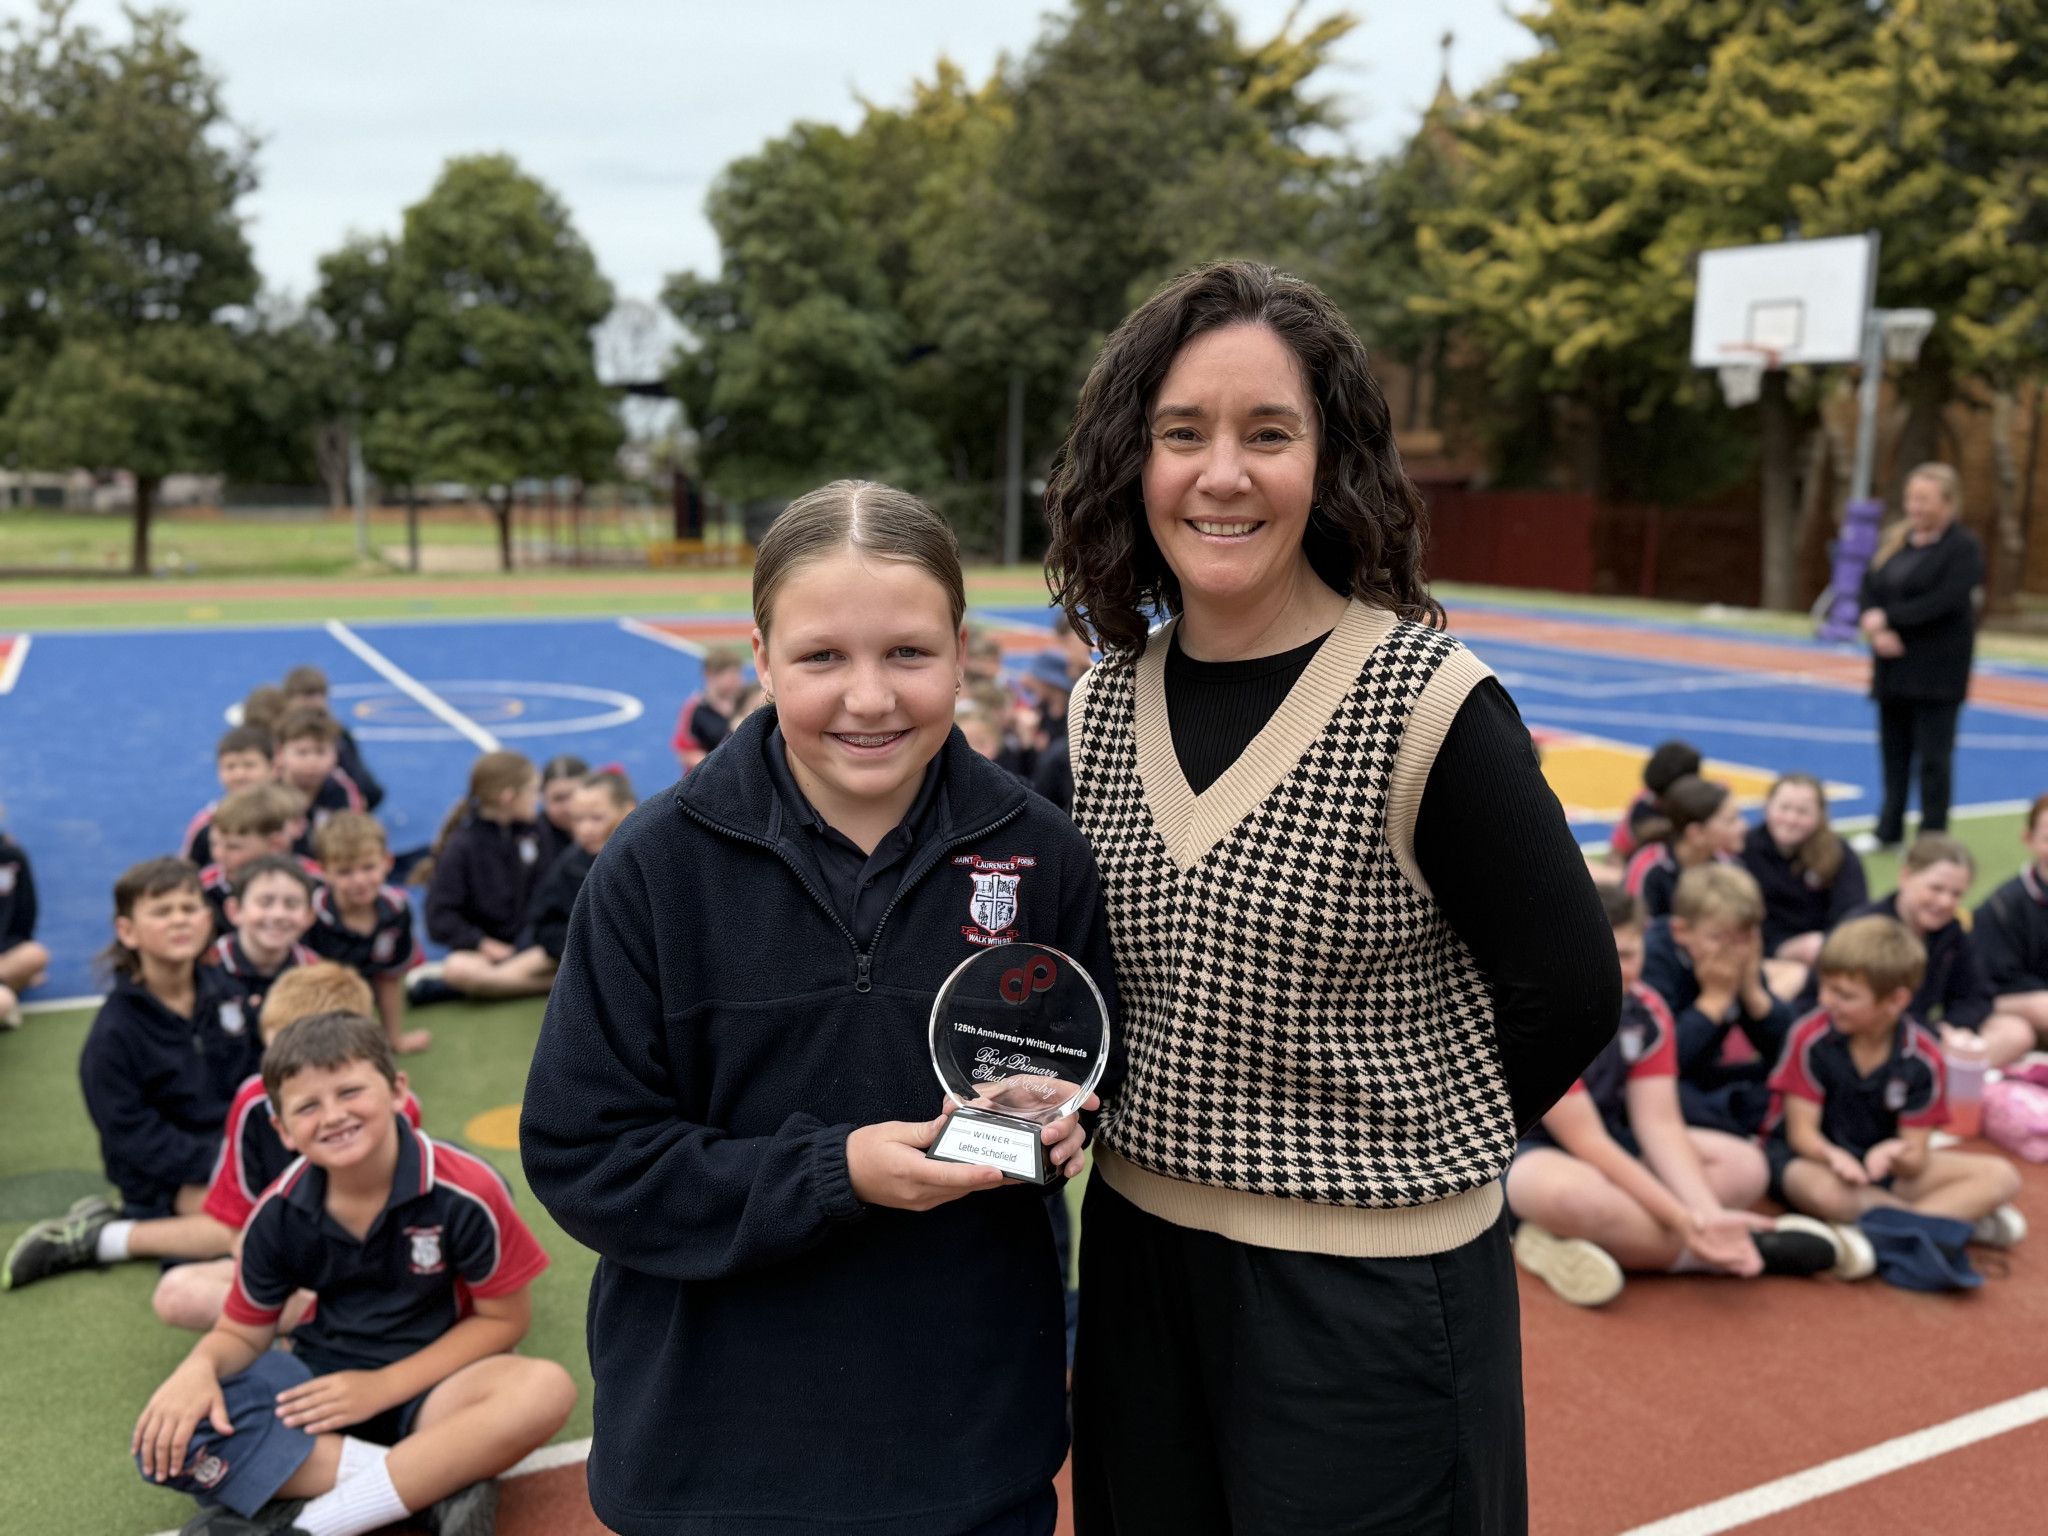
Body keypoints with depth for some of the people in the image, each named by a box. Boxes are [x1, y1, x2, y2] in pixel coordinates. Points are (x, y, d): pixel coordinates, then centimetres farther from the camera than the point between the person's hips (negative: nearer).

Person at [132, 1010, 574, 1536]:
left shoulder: (465, 1192, -18)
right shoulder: (278, 1214, -7)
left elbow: (503, 1317, -9)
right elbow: (241, 1333, 3)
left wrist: (384, 1386, -17)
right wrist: (199, 1368, -21)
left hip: (426, 1385, -3)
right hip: (321, 1380, 3)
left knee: (545, 1389, -35)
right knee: (168, 1437, -24)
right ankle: (439, 1483, -26)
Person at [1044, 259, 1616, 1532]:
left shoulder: (1429, 702, -17)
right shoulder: (1104, 706, 0)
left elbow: (1569, 995, -10)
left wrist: (1399, 1153, 1)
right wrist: (1193, 1141, 3)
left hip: (1371, 1294, -5)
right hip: (1139, 1261, 5)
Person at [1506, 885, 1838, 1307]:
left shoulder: (1647, 1013, -3)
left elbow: (1660, 1124, -10)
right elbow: (1584, 1141, -26)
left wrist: (1709, 1215, -26)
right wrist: (1683, 1220, -30)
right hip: (1523, 1153, -8)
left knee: (1744, 1166, -7)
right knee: (1576, 1192, -42)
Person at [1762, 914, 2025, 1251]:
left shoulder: (1922, 1058, -9)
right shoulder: (1810, 1038, -15)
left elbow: (1916, 1160, -11)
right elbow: (1802, 1132, -14)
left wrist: (1899, 1154, -37)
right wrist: (1834, 1156, -37)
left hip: (1882, 1163, 3)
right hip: (1815, 1158, -3)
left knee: (2001, 1176, -12)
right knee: (1822, 1190, -40)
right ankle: (1964, 1219, -24)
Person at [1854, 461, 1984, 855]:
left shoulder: (1965, 547, -8)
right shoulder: (1896, 539, 11)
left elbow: (1943, 603, -20)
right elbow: (1868, 589, 6)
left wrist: (1886, 618, -16)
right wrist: (1876, 629, -13)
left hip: (1938, 671, -6)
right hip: (1894, 666, 6)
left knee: (1933, 758, -1)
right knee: (1894, 750, 13)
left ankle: (1932, 836, 10)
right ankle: (1889, 829, 25)